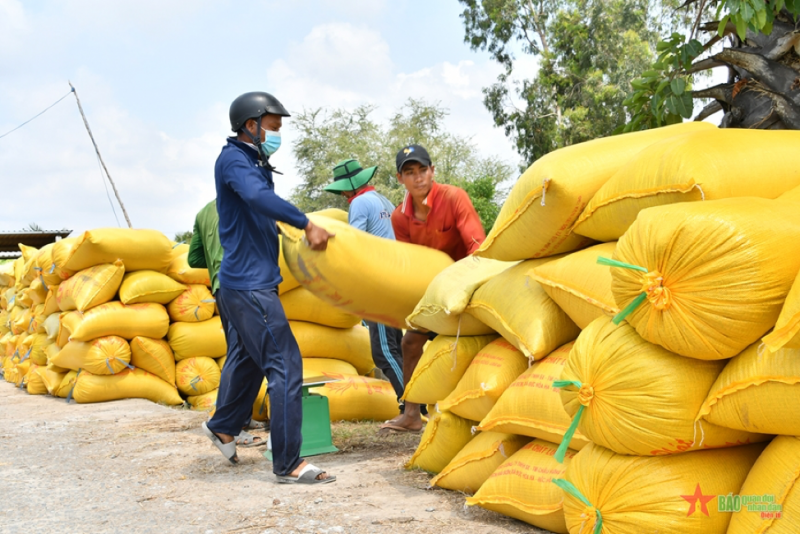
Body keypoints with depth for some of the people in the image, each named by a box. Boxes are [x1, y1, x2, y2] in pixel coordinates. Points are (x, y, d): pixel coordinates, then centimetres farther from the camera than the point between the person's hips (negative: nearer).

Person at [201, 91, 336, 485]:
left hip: (253, 282, 10)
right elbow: (258, 197, -32)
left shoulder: (256, 164, 16)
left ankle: (223, 426, 45)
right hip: (250, 285, -10)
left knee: (248, 357, 25)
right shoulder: (233, 159, -13)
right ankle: (288, 464, -7)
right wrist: (307, 224, -32)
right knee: (284, 366, -11)